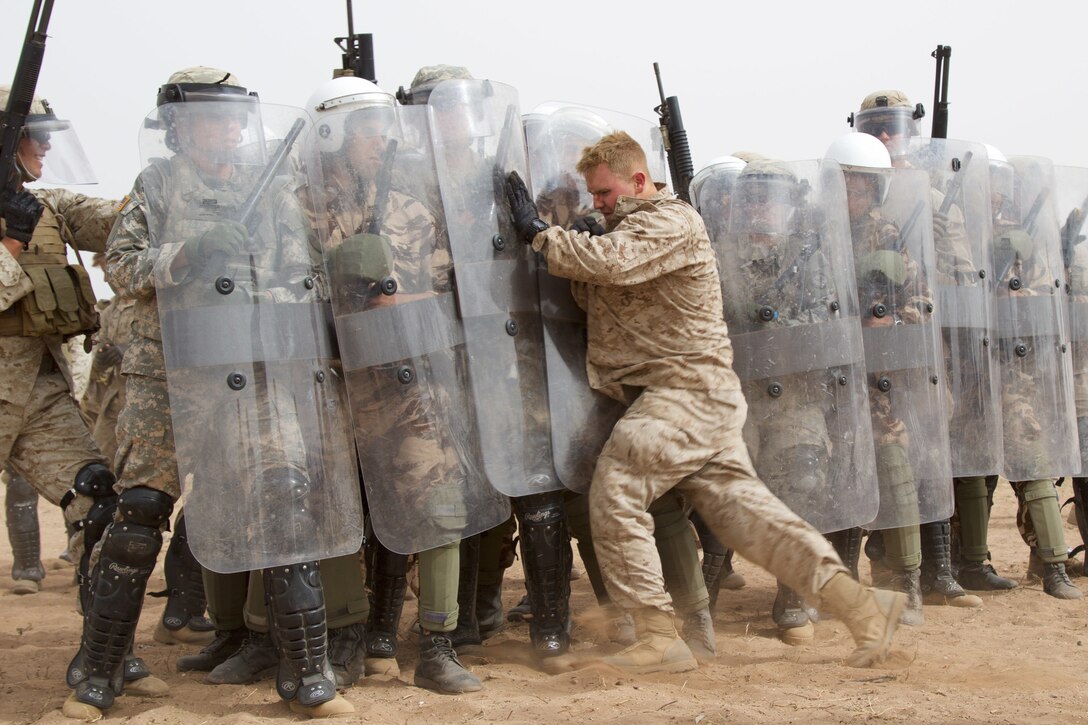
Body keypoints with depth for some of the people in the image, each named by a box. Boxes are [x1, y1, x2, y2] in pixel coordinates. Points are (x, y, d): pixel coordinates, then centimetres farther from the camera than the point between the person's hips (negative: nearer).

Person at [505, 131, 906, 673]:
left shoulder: (672, 222, -10)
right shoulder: (629, 226, 23)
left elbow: (609, 260, -27)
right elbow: (590, 293, 22)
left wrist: (539, 234, -18)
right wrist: (561, 249, 4)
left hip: (687, 389, -10)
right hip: (672, 394, 10)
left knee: (614, 496, -13)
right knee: (736, 502, 4)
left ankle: (660, 639, -8)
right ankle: (860, 605, 3)